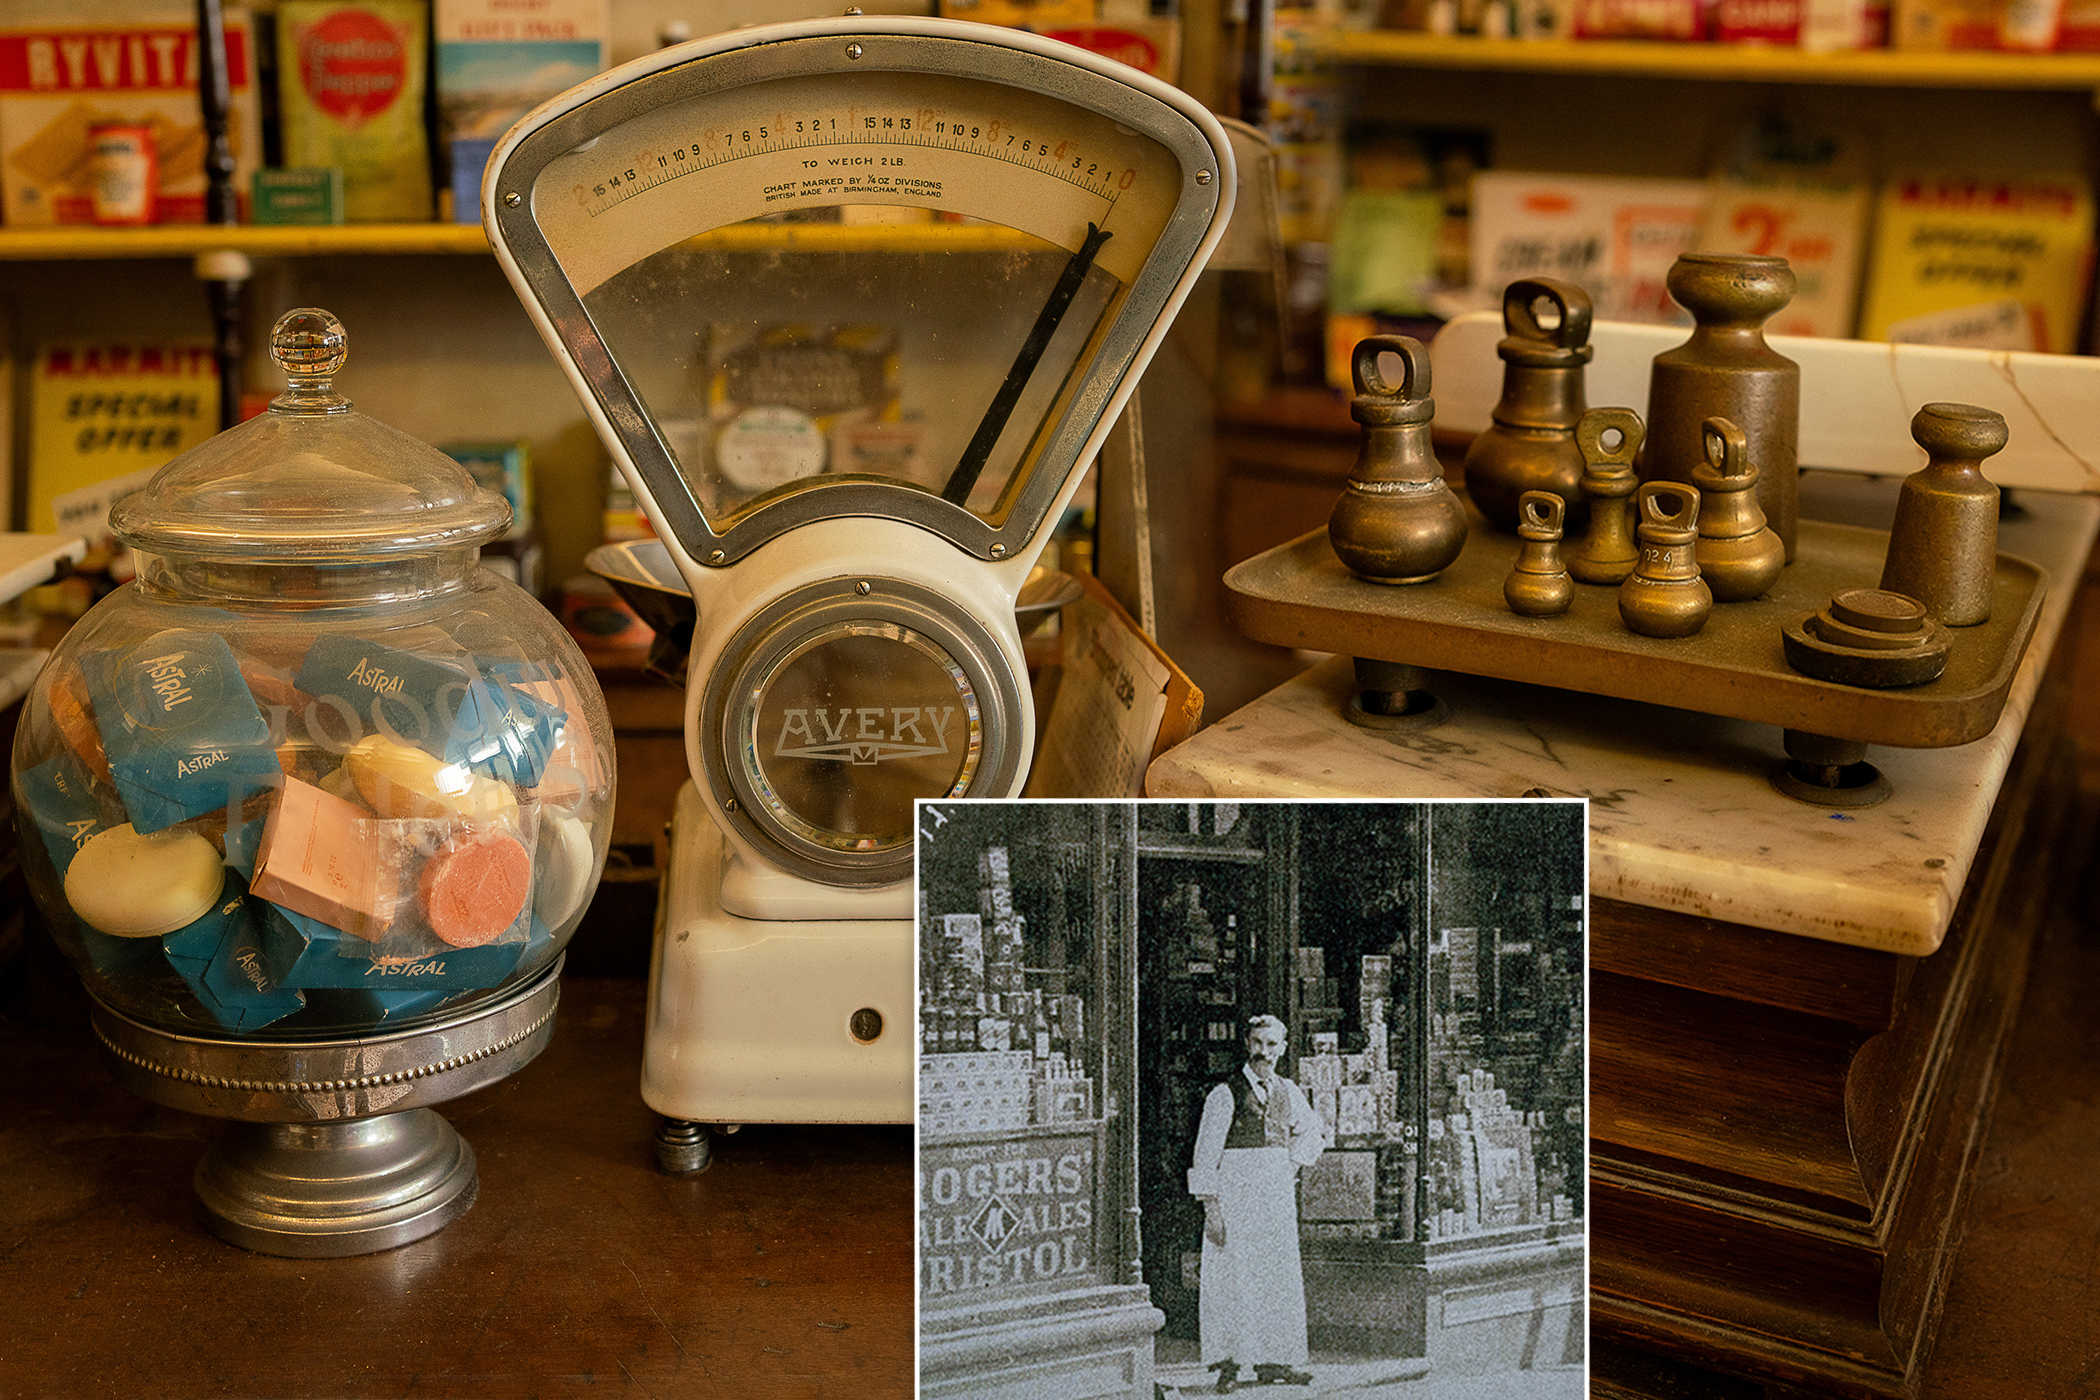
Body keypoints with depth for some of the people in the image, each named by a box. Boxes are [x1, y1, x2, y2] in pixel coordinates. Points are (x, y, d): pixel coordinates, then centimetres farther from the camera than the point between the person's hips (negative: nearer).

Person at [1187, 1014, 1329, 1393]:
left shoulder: (1289, 1092, 8)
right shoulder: (1225, 1094, -7)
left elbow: (1314, 1130, 27)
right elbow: (1206, 1154, -9)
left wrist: (1295, 1163, 12)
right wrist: (1210, 1206, -15)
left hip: (1277, 1195, 5)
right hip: (1235, 1195, -5)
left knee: (1280, 1280, 6)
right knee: (1232, 1279, -5)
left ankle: (1272, 1361, 15)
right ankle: (1227, 1363, 3)